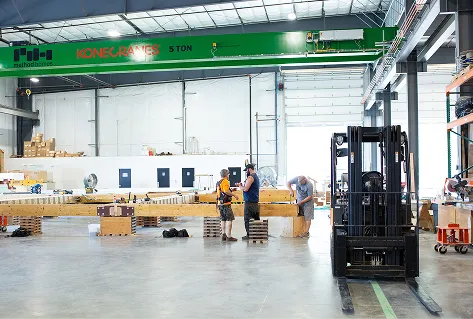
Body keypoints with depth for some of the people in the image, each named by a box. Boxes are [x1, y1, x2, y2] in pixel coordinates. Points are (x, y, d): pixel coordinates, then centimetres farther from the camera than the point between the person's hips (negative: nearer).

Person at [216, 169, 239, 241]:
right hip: (226, 203, -9)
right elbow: (226, 191, -24)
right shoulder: (225, 181, -11)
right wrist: (234, 195, -16)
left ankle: (224, 235, 16)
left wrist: (231, 190, 22)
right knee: (229, 219, -6)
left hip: (220, 203, 9)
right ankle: (229, 236, -9)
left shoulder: (218, 182, 17)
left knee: (223, 219, 14)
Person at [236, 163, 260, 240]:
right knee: (256, 219, 10)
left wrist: (240, 186, -2)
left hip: (249, 202, -10)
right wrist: (242, 185, 15)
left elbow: (245, 189, -19)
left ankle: (249, 235, -6)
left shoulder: (250, 177, -13)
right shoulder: (256, 177, 19)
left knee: (248, 219, -6)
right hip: (255, 201, 10)